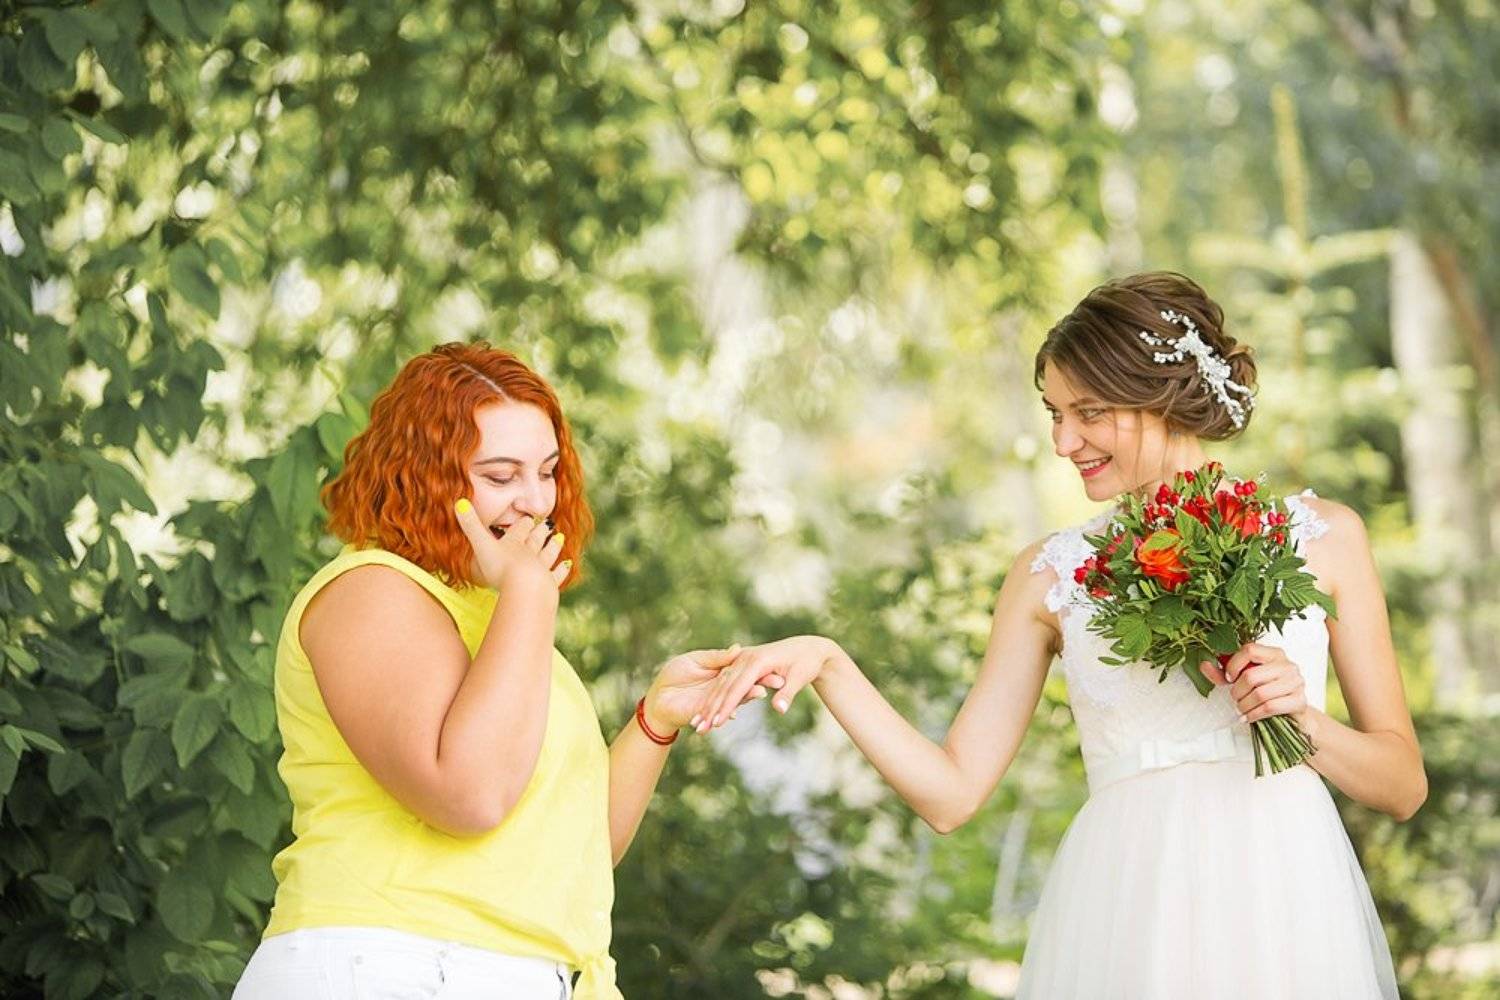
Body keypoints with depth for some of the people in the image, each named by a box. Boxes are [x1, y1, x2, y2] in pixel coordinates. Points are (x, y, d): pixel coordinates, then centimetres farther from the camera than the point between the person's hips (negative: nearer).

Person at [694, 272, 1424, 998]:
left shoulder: (1321, 536, 4)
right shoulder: (1050, 574, 8)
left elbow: (1404, 787, 5)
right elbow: (952, 793, 3)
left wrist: (1303, 722, -12)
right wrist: (828, 667, -6)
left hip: (1283, 911, -1)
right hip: (1126, 920, 1)